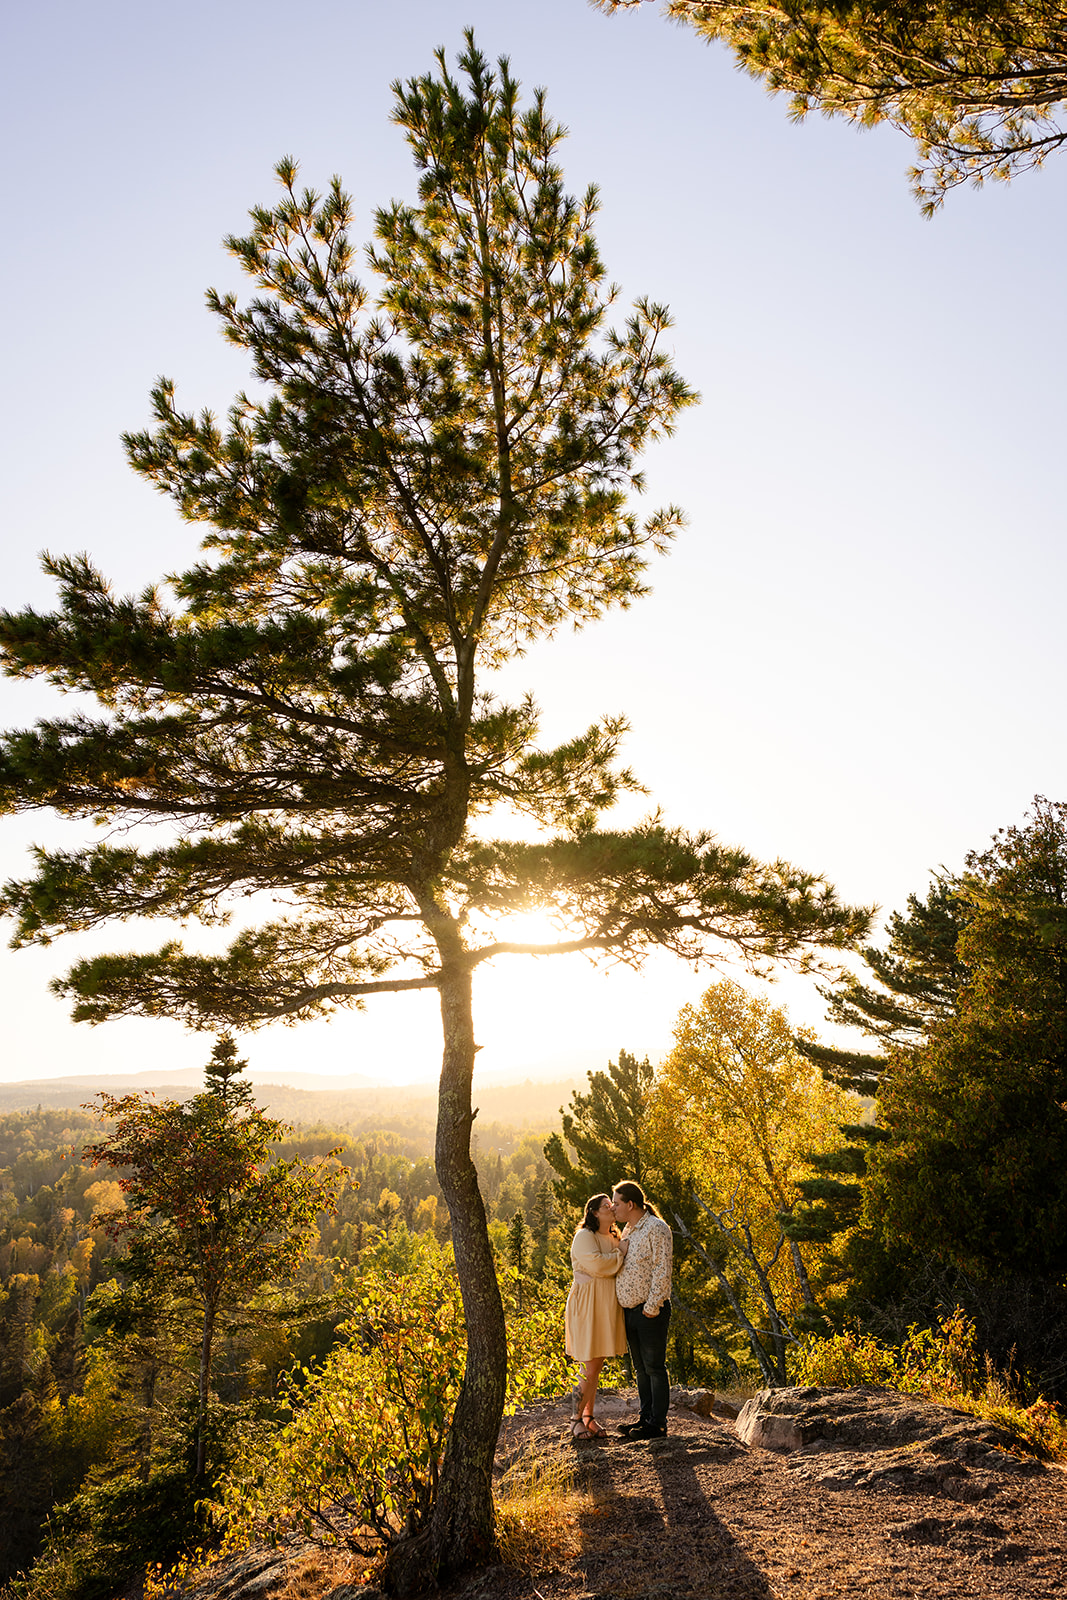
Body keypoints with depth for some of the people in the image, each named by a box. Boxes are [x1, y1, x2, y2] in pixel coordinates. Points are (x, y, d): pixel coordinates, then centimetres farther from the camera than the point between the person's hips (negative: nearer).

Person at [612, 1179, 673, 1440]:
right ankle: (646, 1417, 24)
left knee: (654, 1367, -1)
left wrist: (652, 1306, -21)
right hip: (630, 1311, 9)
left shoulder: (656, 1228, -14)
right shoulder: (627, 1230, 13)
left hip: (651, 1311, -8)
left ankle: (658, 1424, 6)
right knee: (641, 1368, 14)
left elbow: (662, 1270, -19)